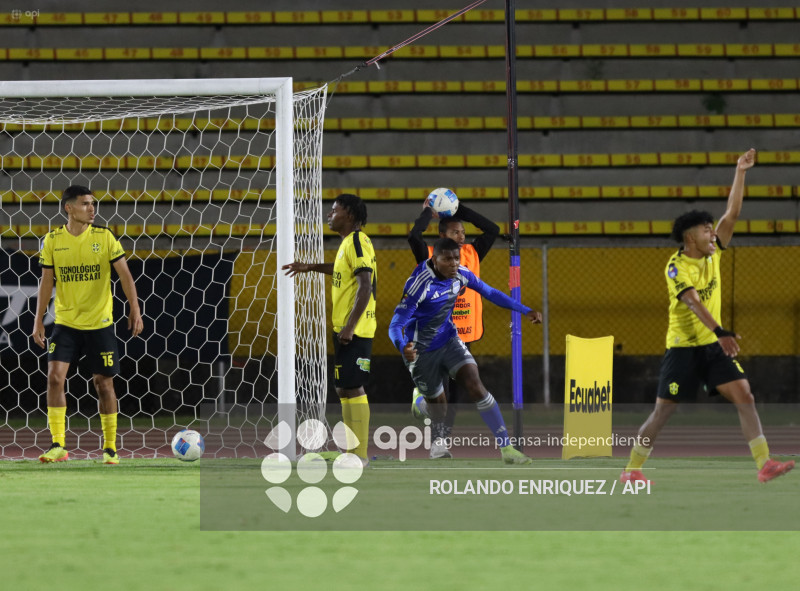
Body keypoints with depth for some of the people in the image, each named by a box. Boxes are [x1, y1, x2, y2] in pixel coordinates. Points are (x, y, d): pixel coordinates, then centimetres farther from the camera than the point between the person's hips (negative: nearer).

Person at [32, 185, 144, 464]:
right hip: (65, 323, 1)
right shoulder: (52, 240, -1)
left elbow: (124, 274, -3)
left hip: (100, 323, -1)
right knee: (55, 376, -14)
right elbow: (47, 282, 5)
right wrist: (38, 320, 0)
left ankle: (110, 447, 15)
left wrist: (135, 310, -13)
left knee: (103, 383, 3)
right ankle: (58, 446, -10)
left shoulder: (104, 237, -4)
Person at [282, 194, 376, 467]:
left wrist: (350, 327, -25)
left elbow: (365, 286, -23)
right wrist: (311, 267, 39)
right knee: (345, 390, 12)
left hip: (354, 331, -10)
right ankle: (355, 453, 16)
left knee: (352, 389, -10)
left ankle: (359, 456, -9)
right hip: (345, 328, 10)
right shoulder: (349, 243, 15)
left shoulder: (357, 242, -15)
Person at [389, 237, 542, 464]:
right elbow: (396, 325, -30)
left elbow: (490, 292, 8)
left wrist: (525, 310, 4)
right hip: (422, 350, -4)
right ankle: (418, 403, 50)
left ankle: (507, 449, -18)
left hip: (449, 341, 4)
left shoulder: (461, 275, -10)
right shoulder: (420, 283, -28)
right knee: (437, 410, 8)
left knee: (475, 386, -17)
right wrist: (403, 348, -52)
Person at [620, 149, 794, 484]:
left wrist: (740, 173, -2)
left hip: (714, 344, 6)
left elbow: (732, 213, 4)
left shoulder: (712, 253, 4)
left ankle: (764, 464, -14)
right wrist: (720, 332, -43)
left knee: (744, 396, -9)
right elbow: (693, 303, -30)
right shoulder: (676, 267, -16)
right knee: (663, 411, -1)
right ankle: (632, 469, 12)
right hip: (683, 347, -6)